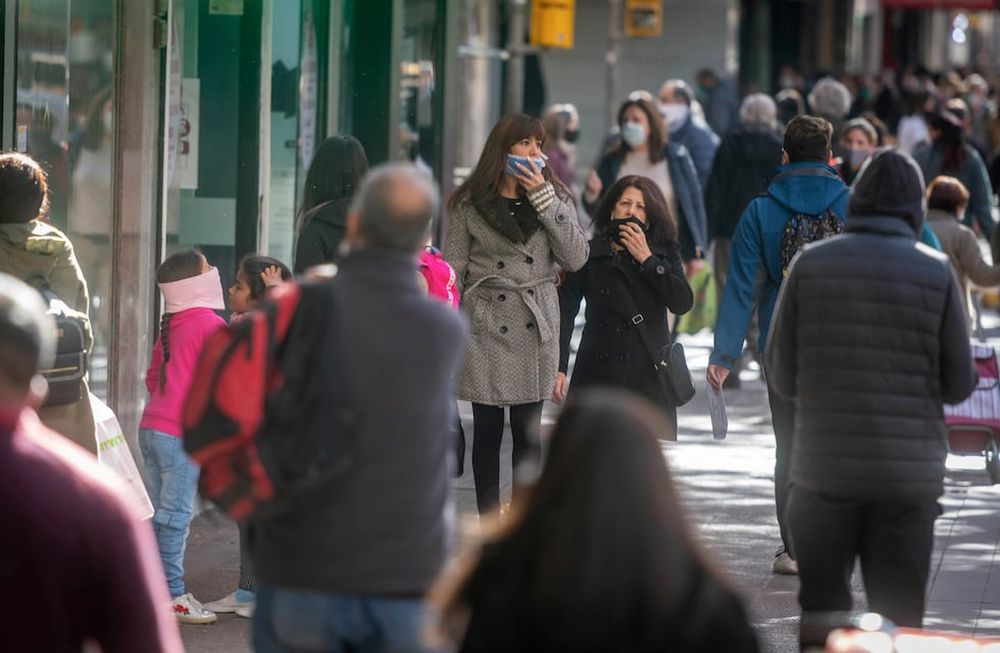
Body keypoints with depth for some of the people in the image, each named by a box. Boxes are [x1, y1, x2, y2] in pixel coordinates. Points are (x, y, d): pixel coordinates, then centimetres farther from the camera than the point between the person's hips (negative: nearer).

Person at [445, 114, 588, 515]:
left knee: (528, 430, 6)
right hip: (485, 327, -2)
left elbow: (576, 258, -6)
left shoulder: (555, 200, 7)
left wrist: (544, 198, -11)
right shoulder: (469, 205, 1)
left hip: (535, 330, 2)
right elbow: (452, 272, 2)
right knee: (487, 430, 3)